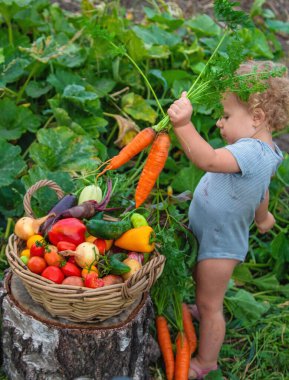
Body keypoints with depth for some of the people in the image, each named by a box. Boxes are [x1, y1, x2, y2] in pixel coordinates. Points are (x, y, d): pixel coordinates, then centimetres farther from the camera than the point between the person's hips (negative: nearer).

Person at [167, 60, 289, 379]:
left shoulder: (251, 151, -34)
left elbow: (208, 160, -52)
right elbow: (262, 193, 17)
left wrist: (183, 125, -64)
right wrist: (262, 217, 37)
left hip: (219, 245, -10)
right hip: (214, 235, 10)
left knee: (209, 304, 8)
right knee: (205, 288, 34)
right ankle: (206, 314, 60)